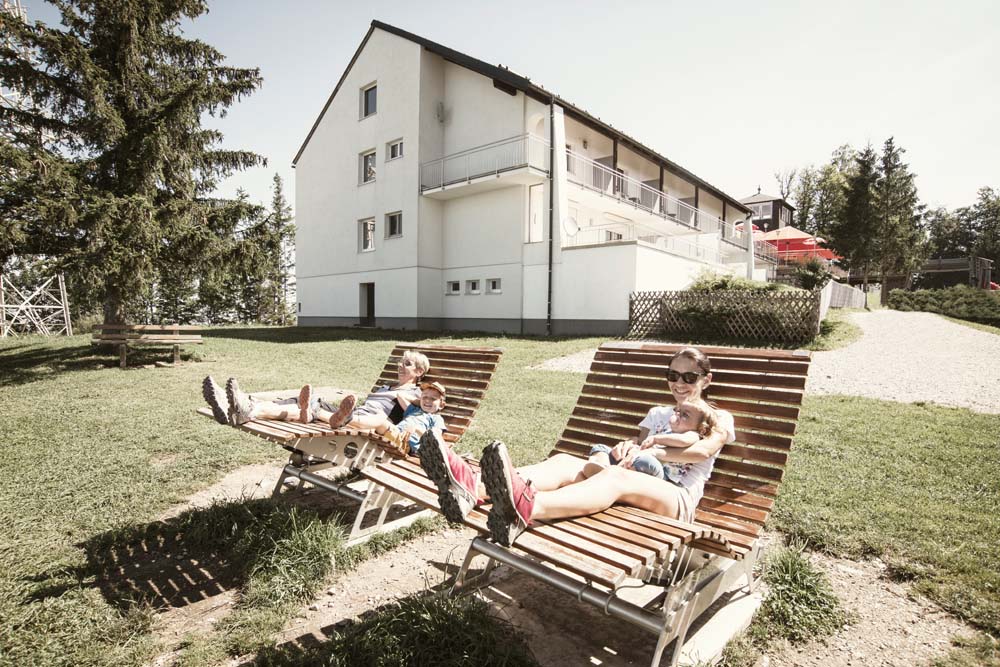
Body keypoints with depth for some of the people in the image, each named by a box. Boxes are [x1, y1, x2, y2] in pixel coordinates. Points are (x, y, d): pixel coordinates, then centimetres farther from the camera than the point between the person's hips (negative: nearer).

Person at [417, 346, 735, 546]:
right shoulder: (658, 413, 28)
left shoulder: (720, 419, 13)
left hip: (678, 498, -5)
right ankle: (472, 487, -51)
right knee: (565, 462, -25)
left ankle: (525, 508, -70)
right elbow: (638, 441, 14)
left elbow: (704, 450, -10)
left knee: (615, 476, -39)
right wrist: (628, 447, -9)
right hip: (639, 485, 5)